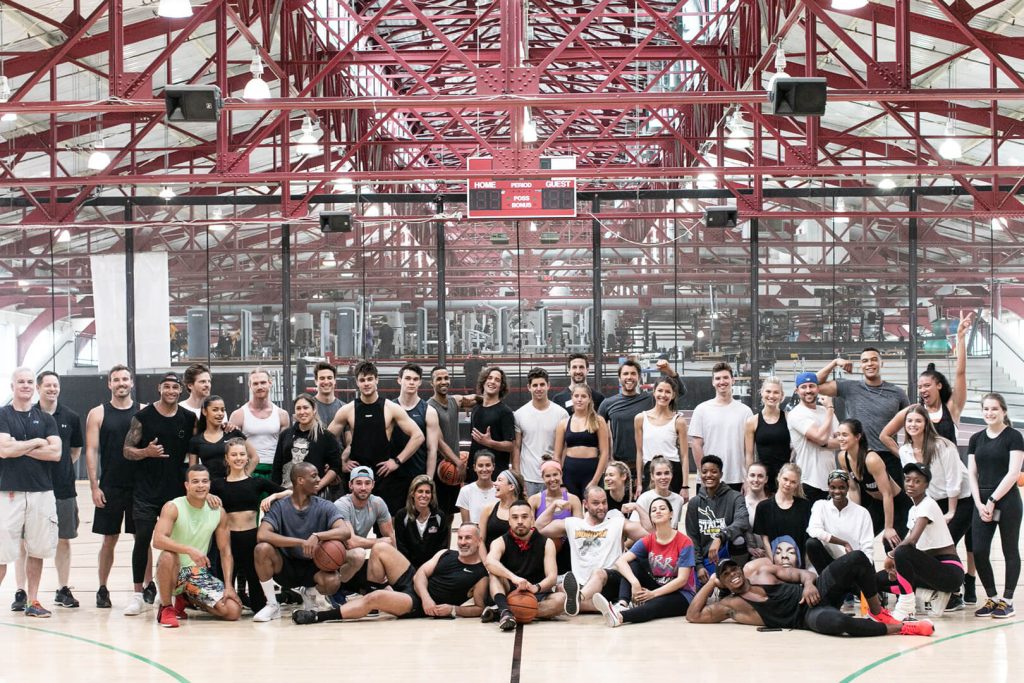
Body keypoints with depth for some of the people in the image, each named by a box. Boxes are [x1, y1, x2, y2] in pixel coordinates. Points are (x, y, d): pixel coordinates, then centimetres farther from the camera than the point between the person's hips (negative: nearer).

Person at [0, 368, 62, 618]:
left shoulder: (45, 418, 11)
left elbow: (55, 453, -2)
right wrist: (36, 443, -4)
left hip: (42, 492, 3)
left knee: (37, 550, 7)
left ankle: (32, 601, 14)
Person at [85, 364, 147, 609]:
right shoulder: (98, 414, 2)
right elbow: (91, 451, -1)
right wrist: (94, 486, -8)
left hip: (140, 485, 1)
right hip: (110, 487, -1)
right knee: (109, 540, 4)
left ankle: (149, 586, 11)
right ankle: (102, 590, 12)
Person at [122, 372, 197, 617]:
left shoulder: (189, 419, 6)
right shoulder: (143, 417, -2)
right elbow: (127, 450, -2)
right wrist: (147, 452, -18)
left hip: (176, 490, 2)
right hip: (146, 491, -2)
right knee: (142, 539, -3)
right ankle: (138, 594, 3)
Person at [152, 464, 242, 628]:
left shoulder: (219, 512, 1)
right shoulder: (173, 507, -13)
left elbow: (225, 552, 5)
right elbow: (158, 540, -28)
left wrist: (228, 586, -7)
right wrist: (190, 550, -41)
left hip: (199, 572, 4)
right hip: (174, 571, -4)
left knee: (233, 611, -13)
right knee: (168, 556, -40)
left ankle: (186, 600, 14)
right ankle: (166, 608, -16)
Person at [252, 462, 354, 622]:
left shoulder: (324, 507, -5)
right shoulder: (280, 506, -9)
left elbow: (346, 532, -19)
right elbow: (262, 535, -25)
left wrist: (317, 536, -36)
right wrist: (301, 542, -31)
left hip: (313, 567, 1)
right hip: (285, 566, -1)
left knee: (333, 582, -33)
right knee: (262, 549, -30)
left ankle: (310, 594, 8)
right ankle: (272, 605, -10)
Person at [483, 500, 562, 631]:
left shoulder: (546, 543, 2)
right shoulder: (501, 542, -3)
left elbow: (552, 577, -10)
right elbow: (489, 562, -27)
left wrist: (537, 587, -33)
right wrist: (513, 577, -44)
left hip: (537, 596, 1)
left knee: (561, 599, -31)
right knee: (495, 572, -24)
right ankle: (505, 611, -48)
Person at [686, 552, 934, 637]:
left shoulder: (756, 567, 15)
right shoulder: (729, 605, 6)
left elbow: (799, 573, 15)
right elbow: (693, 616, 0)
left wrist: (808, 583, -9)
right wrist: (710, 583, 2)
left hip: (815, 592, 5)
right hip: (806, 617, -4)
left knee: (857, 558, -20)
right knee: (835, 621, -43)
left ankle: (878, 613, -2)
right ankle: (901, 628, -25)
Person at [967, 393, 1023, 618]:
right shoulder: (976, 439, 11)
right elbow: (972, 474, 10)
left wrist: (993, 501, -13)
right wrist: (979, 503, -4)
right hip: (982, 503, 5)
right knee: (979, 552, -2)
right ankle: (992, 598, 11)